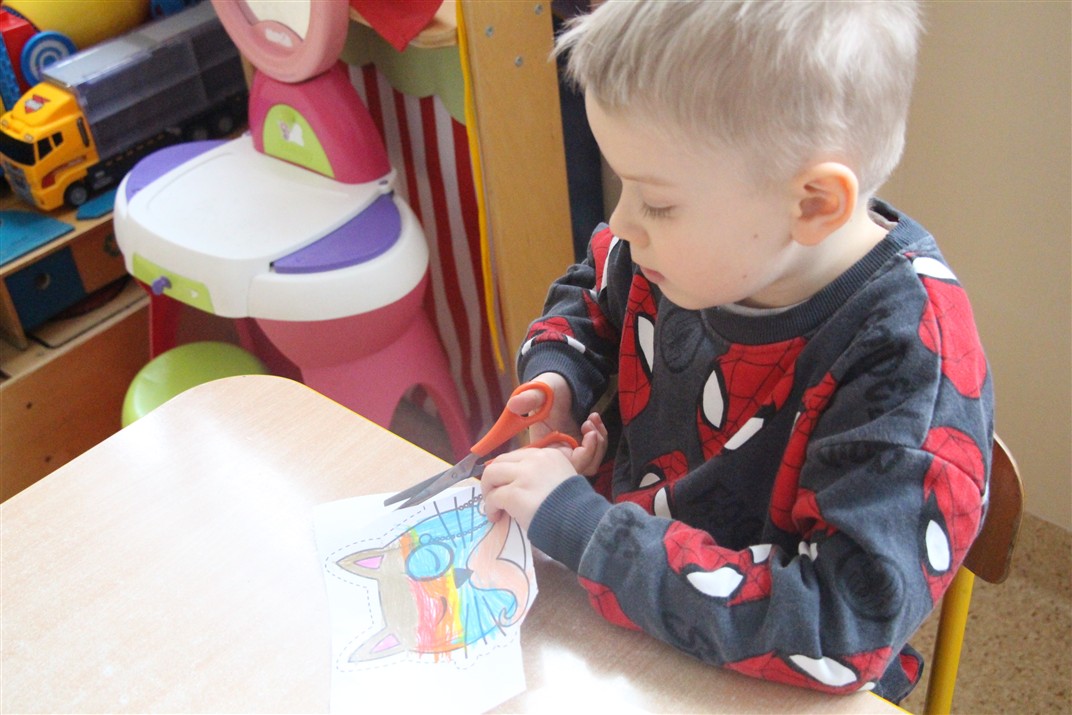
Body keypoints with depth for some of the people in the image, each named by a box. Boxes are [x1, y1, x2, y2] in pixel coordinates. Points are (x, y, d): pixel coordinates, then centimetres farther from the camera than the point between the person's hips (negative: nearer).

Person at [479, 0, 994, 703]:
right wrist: (554, 379, -6)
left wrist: (582, 527, -29)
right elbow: (592, 291, 15)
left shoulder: (913, 364, -25)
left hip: (758, 691, -4)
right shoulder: (699, 244, -7)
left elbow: (843, 628, -31)